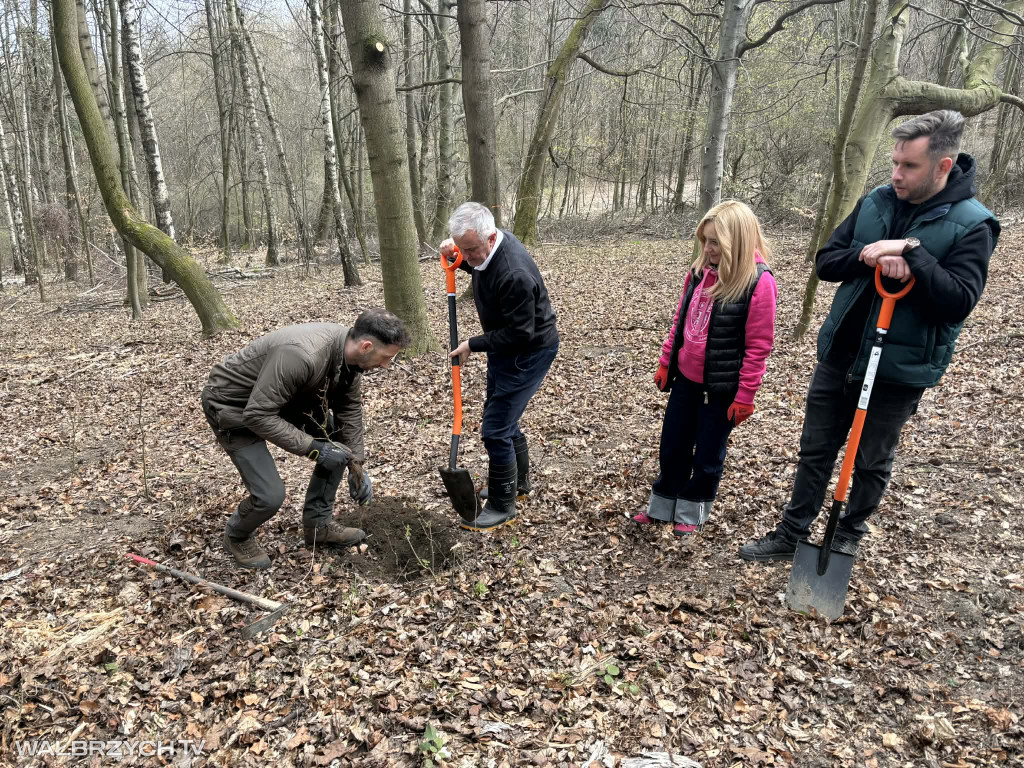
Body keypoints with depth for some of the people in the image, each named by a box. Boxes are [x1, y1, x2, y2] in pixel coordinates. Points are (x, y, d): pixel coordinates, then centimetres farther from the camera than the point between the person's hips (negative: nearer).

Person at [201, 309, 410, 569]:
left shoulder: (350, 352, -13)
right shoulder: (302, 355, -40)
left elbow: (349, 409, 0)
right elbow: (258, 415, -34)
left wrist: (356, 464, -1)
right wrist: (313, 448, -31)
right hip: (233, 405, -8)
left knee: (339, 443, 4)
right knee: (270, 495, -15)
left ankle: (317, 524, 18)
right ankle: (236, 536, 18)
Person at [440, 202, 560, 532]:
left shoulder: (514, 275, -34)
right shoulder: (488, 246, -5)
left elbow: (520, 333, -29)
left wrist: (474, 345, -18)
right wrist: (456, 254, -2)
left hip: (529, 352, -10)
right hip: (505, 345, 10)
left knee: (495, 428, -7)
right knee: (503, 418, 21)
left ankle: (502, 506, 9)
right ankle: (518, 482, 40)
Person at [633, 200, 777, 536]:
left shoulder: (758, 282, -18)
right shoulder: (700, 272, 0)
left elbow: (758, 346, -16)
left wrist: (744, 396, -13)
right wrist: (665, 363, 12)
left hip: (722, 387, -6)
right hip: (686, 379, 6)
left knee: (707, 455, 11)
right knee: (672, 446, 16)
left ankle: (692, 513, 33)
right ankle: (663, 507, 35)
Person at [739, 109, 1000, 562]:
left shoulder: (971, 225, -12)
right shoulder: (875, 203, 2)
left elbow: (959, 301, -21)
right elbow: (825, 262, 2)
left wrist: (911, 251, -28)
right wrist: (868, 256, -17)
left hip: (899, 370, -4)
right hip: (838, 355, 4)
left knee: (872, 462, 13)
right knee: (815, 450, 12)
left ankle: (849, 535, 35)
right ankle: (792, 534, 25)